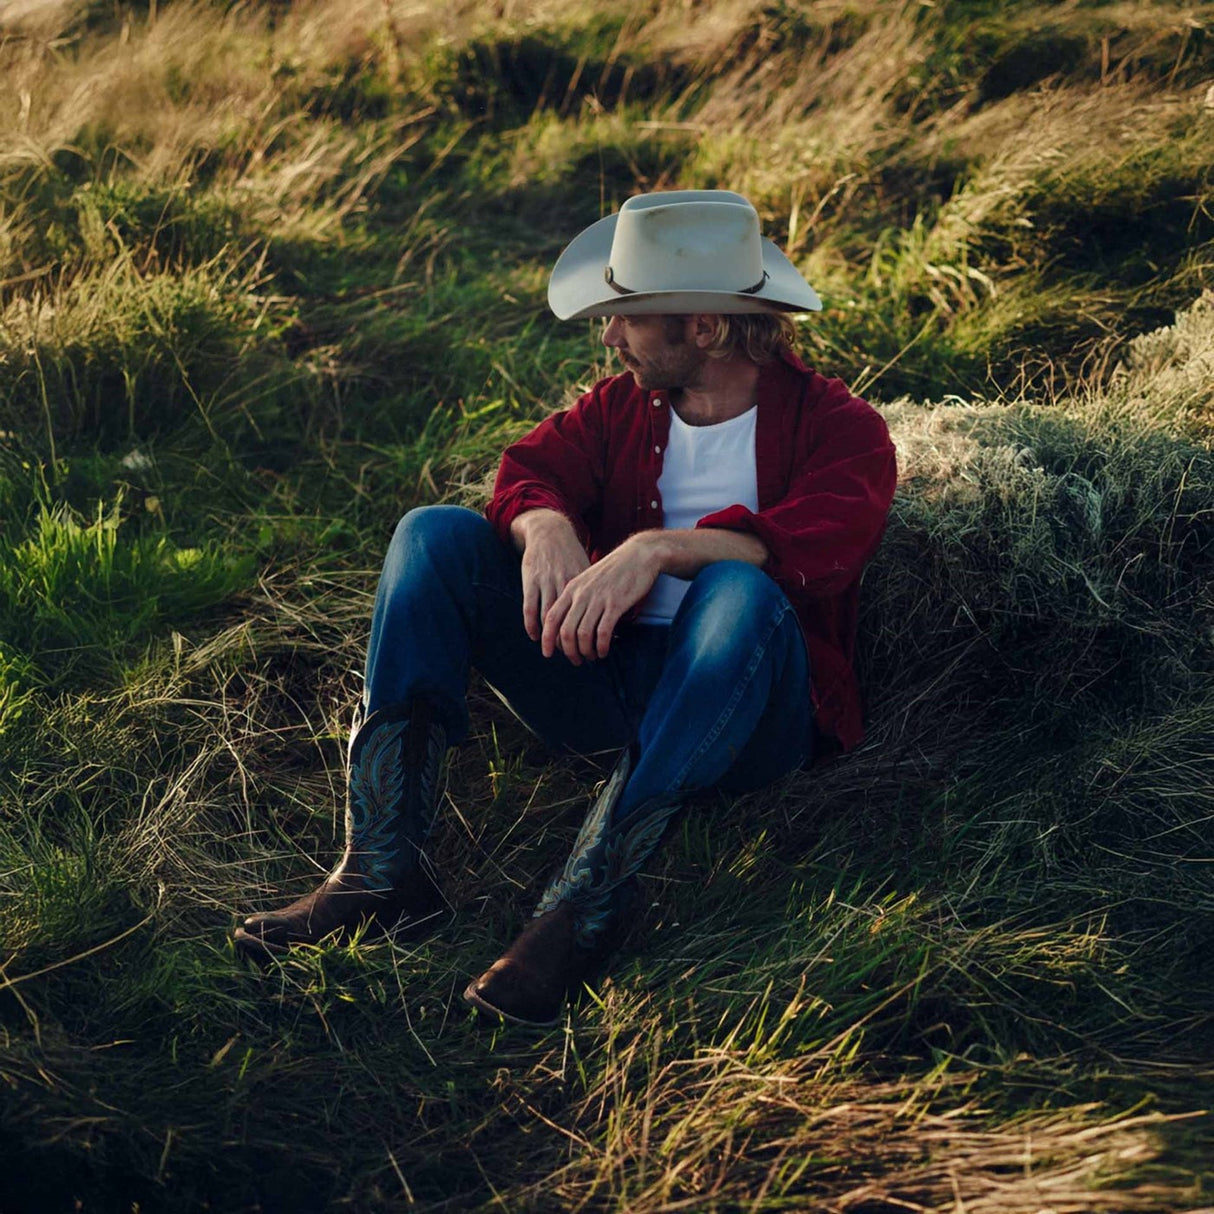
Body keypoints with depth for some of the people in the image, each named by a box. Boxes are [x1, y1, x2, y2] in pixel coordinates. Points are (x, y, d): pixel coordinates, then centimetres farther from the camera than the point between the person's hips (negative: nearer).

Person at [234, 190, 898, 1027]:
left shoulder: (839, 425, 1)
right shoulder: (621, 406, 19)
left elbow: (824, 541, -19)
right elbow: (529, 470, 3)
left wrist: (659, 548, -32)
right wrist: (545, 527, -21)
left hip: (747, 714, -5)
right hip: (603, 682, 5)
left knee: (742, 591, -36)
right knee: (435, 533, -10)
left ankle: (587, 903, -42)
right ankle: (383, 871, -23)